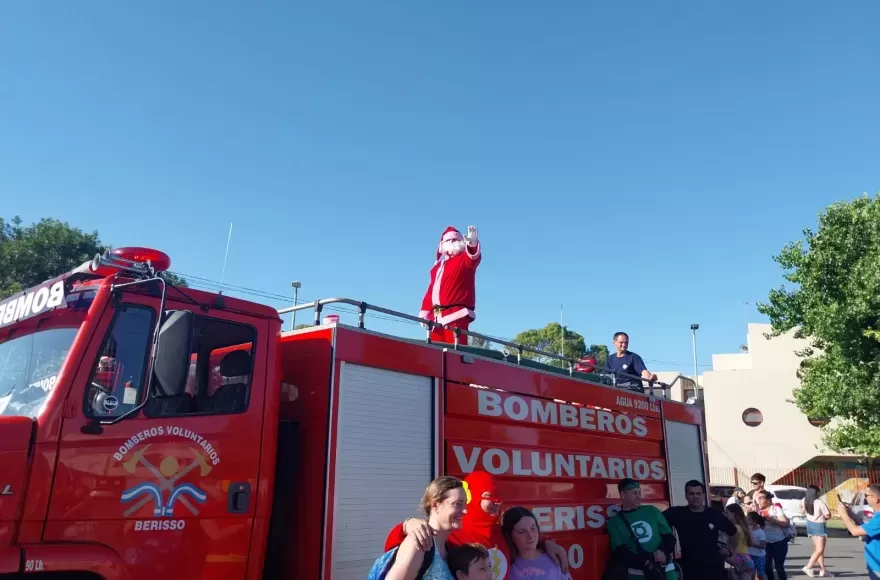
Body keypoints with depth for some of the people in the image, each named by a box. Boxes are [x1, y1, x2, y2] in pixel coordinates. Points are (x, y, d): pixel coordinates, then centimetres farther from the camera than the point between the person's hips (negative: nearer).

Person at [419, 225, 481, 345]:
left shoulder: (465, 258, 7)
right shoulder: (438, 266, 25)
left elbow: (475, 256, -18)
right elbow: (431, 290, 21)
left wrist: (473, 243, -41)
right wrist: (425, 312, 10)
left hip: (456, 315, -6)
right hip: (436, 316, 6)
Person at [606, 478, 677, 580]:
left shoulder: (652, 511, 11)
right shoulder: (614, 522, 4)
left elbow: (669, 536, 12)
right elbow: (619, 552, -5)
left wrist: (663, 551, -10)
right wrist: (644, 562, -20)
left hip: (665, 570, 2)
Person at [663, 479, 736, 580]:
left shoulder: (715, 514, 2)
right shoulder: (677, 513, -6)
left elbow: (733, 532, 18)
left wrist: (730, 552, 9)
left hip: (716, 569, 2)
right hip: (691, 571, -2)